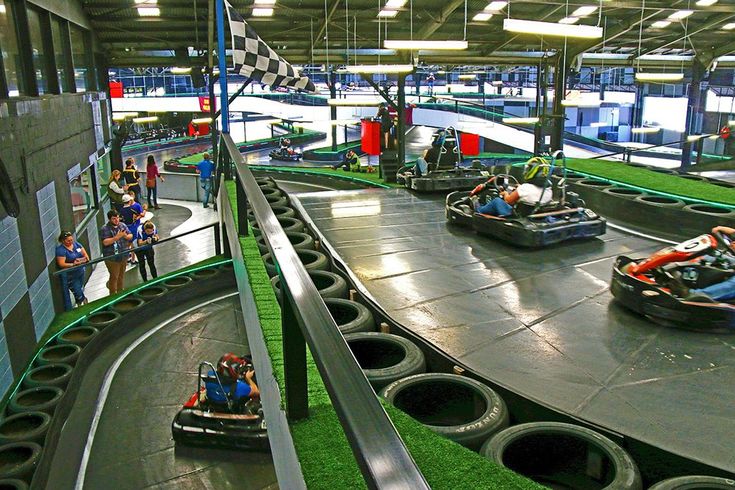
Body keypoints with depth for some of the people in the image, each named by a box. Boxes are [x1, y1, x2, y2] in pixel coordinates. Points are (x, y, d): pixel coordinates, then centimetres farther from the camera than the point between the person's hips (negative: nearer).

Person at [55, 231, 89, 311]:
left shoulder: (76, 244, 2)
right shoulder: (61, 250, -15)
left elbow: (85, 255, 5)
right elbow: (61, 264, -20)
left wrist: (85, 258, -17)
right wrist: (73, 264, -31)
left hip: (80, 272, 6)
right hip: (70, 276, -6)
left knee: (80, 290, 17)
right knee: (78, 293, -6)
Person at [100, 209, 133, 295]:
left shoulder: (122, 225, 4)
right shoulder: (105, 229, -14)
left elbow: (131, 236, 6)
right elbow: (105, 242, -24)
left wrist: (126, 236, -17)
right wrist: (117, 237, -31)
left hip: (123, 256, 6)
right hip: (112, 258, -6)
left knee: (121, 275, 20)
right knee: (114, 277, 1)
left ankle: (120, 292, 36)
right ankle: (113, 295, 15)